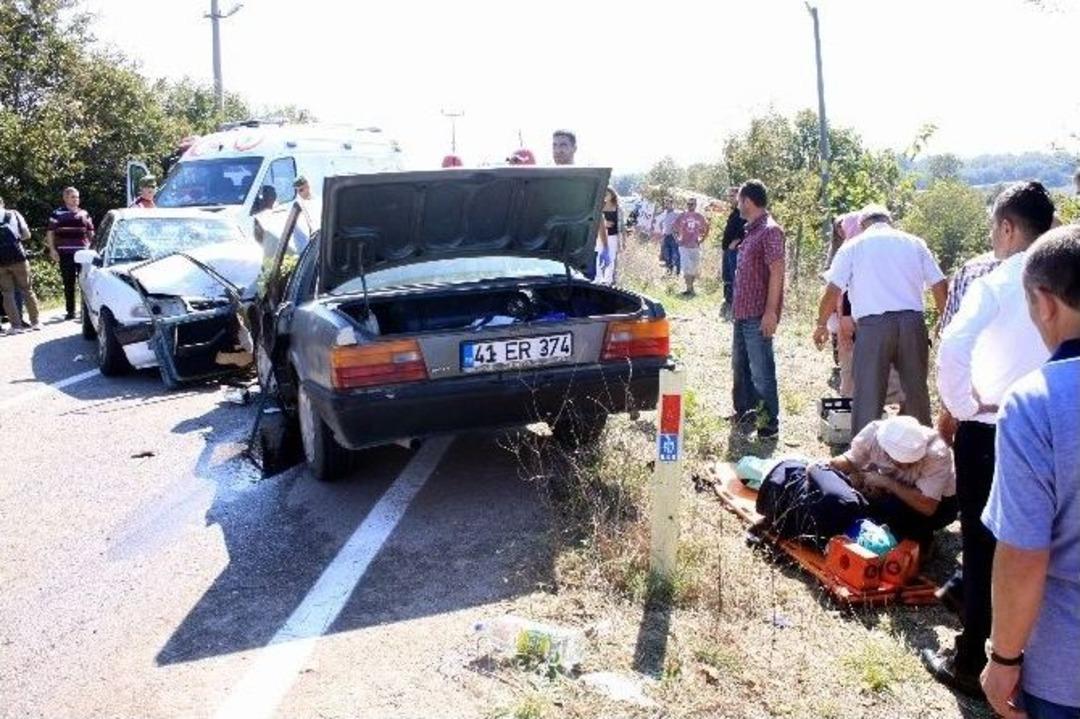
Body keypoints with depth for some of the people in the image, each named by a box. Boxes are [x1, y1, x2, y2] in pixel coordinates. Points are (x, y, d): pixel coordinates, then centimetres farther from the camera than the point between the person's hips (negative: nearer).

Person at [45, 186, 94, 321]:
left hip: (83, 252, 2)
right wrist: (52, 250, -5)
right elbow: (50, 232, 3)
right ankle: (70, 311, 9)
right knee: (68, 283, 3)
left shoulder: (84, 214, 12)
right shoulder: (57, 213, 3)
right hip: (65, 253, -2)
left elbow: (90, 232, 19)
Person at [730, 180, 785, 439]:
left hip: (758, 315, -10)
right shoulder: (751, 231, 15)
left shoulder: (770, 231, -14)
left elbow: (777, 272, -19)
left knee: (761, 369, -3)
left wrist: (771, 312, -22)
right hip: (743, 312, 10)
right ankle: (744, 410, 32)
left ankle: (770, 422, 6)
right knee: (740, 365, 18)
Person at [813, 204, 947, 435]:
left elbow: (832, 290, -1)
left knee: (868, 395, 3)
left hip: (872, 324, -3)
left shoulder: (853, 246, 7)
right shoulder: (914, 243, 14)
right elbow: (940, 286, 8)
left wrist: (821, 325, 11)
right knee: (916, 390, 16)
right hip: (912, 322, 3)